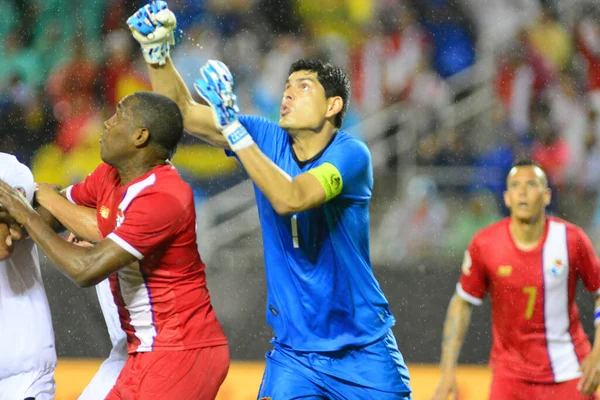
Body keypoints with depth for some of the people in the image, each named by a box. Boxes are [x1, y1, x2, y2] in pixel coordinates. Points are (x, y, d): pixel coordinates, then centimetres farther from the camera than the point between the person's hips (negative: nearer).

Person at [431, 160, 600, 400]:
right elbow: (462, 303, 3)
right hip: (511, 372, 0)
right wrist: (448, 371, -2)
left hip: (570, 371, 0)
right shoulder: (484, 245, -8)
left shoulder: (571, 240, -8)